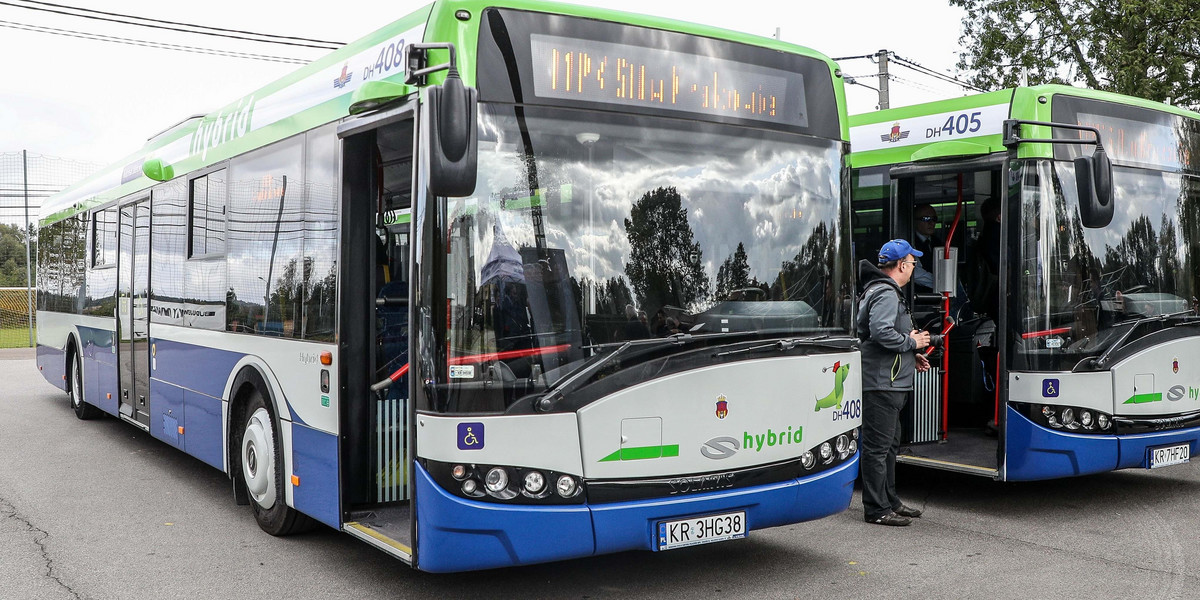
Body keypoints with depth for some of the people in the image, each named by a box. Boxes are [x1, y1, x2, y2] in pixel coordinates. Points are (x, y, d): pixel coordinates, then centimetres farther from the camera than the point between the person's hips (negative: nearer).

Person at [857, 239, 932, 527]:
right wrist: (912, 342, -14)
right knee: (878, 446, -6)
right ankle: (877, 509, -1)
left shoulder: (886, 291, 21)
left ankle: (890, 501, 27)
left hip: (890, 383, 12)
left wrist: (911, 356, 18)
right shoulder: (885, 293, -15)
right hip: (882, 383, -12)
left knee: (890, 444, 18)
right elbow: (881, 333, -28)